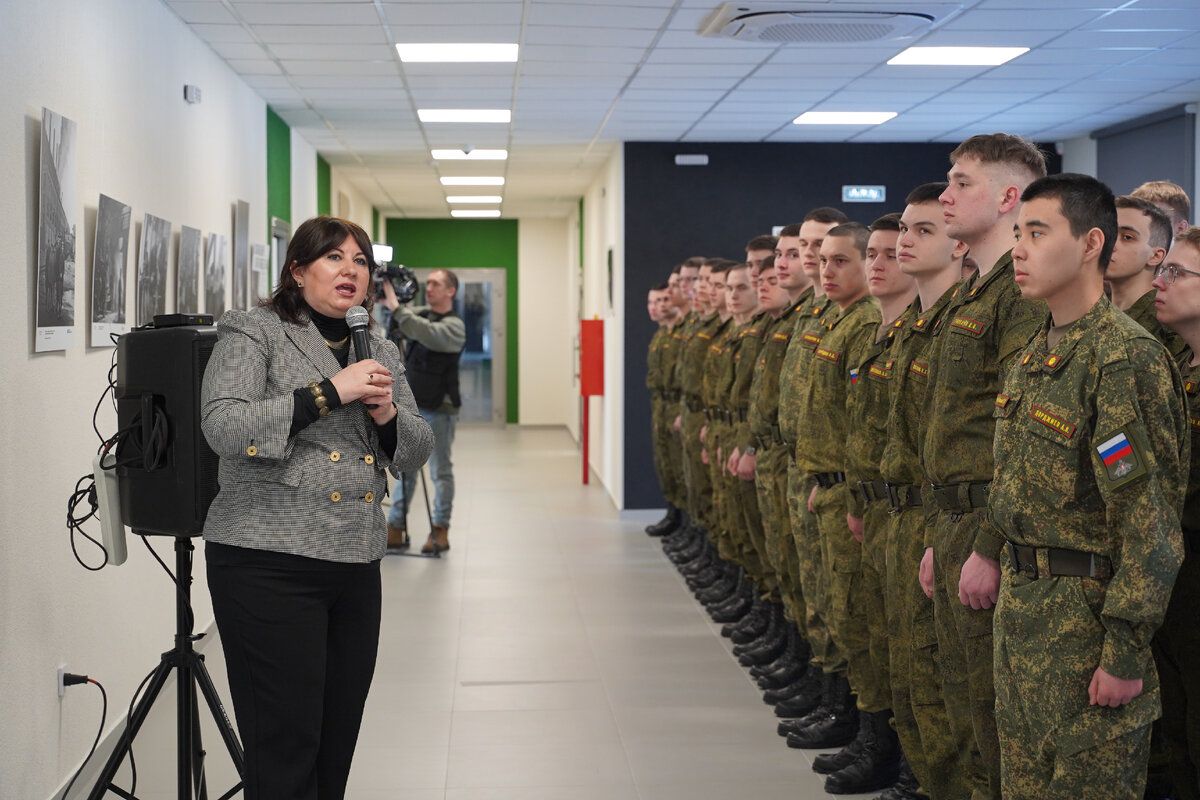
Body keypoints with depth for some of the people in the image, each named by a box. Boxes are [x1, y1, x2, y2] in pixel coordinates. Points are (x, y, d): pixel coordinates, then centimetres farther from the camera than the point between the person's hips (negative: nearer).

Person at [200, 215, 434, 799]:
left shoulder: (380, 351, 17)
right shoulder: (253, 332, -1)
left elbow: (416, 451, 17)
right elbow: (223, 427, -15)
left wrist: (387, 414, -5)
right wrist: (329, 392, -17)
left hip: (357, 568, 6)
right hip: (269, 564, -6)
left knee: (338, 741, 9)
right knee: (285, 750, -5)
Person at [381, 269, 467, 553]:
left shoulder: (454, 325, -11)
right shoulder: (417, 314, 11)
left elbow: (426, 334, -29)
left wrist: (395, 307, -31)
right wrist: (384, 299, -11)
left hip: (439, 409, -6)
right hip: (411, 404, 6)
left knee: (441, 471, 1)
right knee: (405, 468, 8)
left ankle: (440, 531, 8)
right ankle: (396, 529, 13)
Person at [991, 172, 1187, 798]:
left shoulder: (1126, 357, -17)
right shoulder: (1032, 357, 12)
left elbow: (1152, 517, -20)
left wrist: (1126, 651, -21)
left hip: (1086, 611, -9)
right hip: (1019, 603, 9)